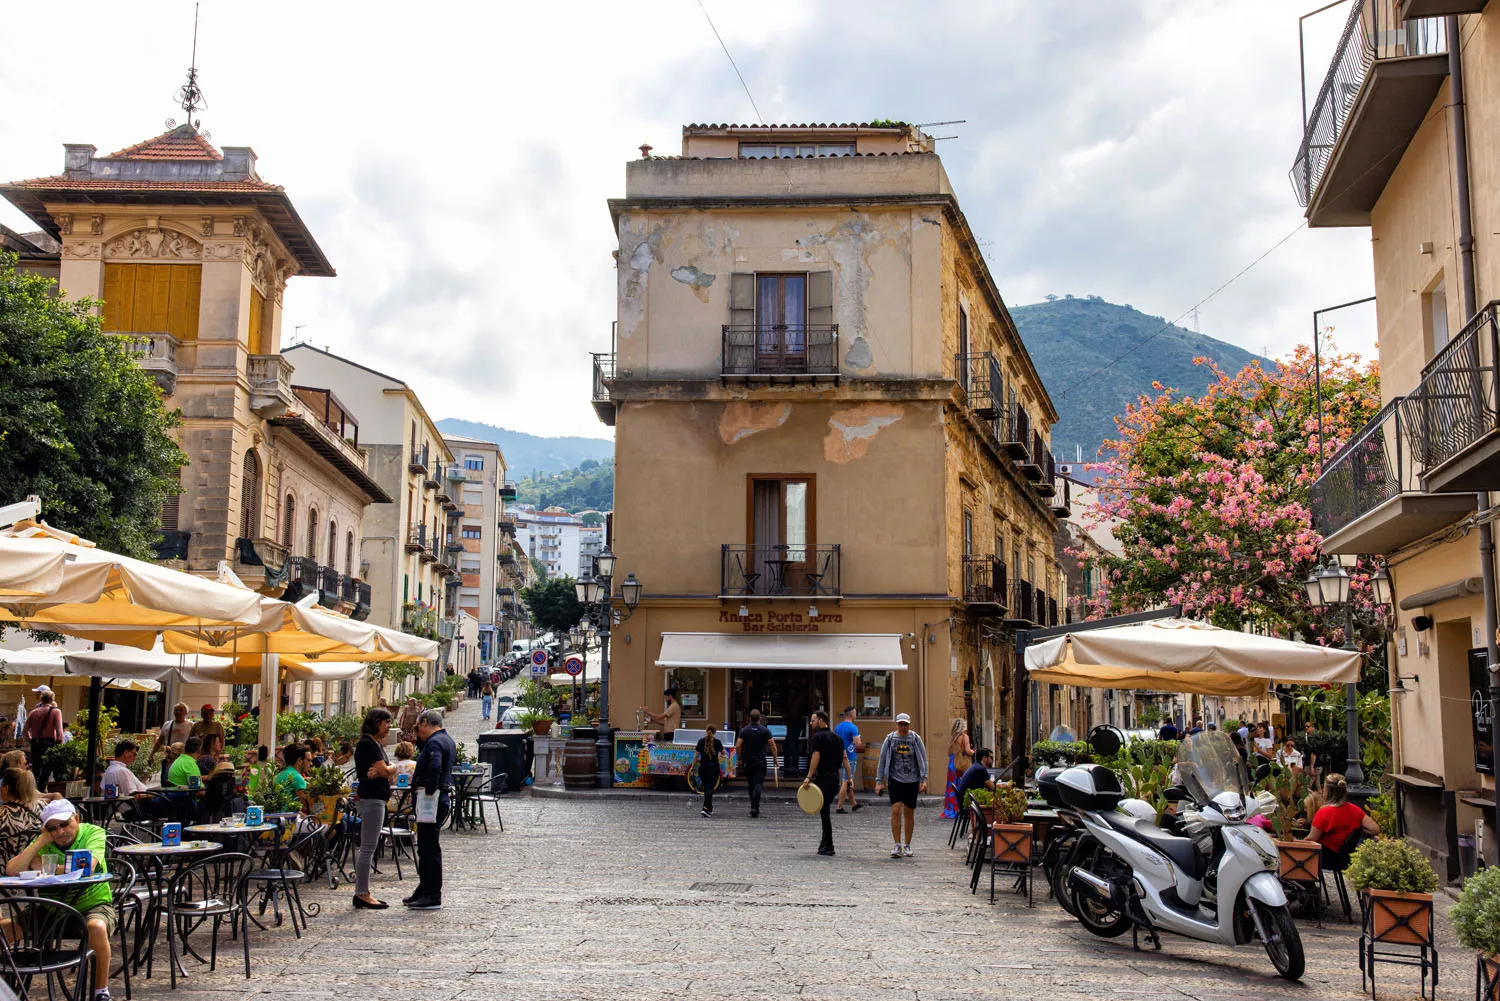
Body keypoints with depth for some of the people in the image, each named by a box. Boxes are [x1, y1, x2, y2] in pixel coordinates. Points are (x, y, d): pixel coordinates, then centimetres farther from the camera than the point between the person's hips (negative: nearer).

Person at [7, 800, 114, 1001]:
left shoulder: (93, 833, -8)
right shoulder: (44, 844, 4)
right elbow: (12, 871, -10)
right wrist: (42, 840, -13)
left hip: (92, 904, -5)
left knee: (97, 928, -37)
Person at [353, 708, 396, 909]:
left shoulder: (375, 743, 18)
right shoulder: (367, 743, -13)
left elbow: (386, 772, 11)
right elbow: (385, 770, -19)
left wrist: (380, 771, -12)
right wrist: (392, 767, 3)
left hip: (377, 797, 11)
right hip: (371, 798, -11)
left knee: (368, 848, 13)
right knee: (368, 847, -7)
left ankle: (363, 892, 18)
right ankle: (362, 894, -3)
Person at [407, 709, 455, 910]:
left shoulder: (434, 742, -16)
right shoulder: (446, 740, 17)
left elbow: (435, 767, -33)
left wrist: (429, 790, -23)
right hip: (441, 798, 10)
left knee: (429, 848, -6)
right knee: (426, 846, 17)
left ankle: (433, 896, -2)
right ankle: (425, 890, 26)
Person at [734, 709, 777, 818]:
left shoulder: (744, 730, 1)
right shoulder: (765, 730, -2)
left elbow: (738, 746, -4)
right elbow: (773, 746, -4)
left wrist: (739, 759, 8)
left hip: (748, 762, 2)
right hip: (760, 762, -2)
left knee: (751, 785, 15)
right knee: (758, 784, -6)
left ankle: (754, 806, 22)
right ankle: (755, 807, -20)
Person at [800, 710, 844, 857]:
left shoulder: (817, 737, -9)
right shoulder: (837, 737, 14)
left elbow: (816, 757, -18)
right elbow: (844, 758, 12)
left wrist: (808, 777, -21)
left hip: (823, 777, -7)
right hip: (835, 777, 8)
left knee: (824, 812, -3)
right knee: (826, 810, 17)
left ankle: (828, 847, -2)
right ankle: (825, 843, 20)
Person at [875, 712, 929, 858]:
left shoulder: (915, 739, 2)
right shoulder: (890, 739, 2)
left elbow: (923, 760, 4)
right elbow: (882, 760, 6)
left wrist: (924, 779, -4)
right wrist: (879, 781, 4)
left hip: (912, 780, 1)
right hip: (895, 779, -1)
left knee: (909, 813, 6)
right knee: (896, 810, -12)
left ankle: (907, 846, 18)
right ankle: (897, 845, -6)